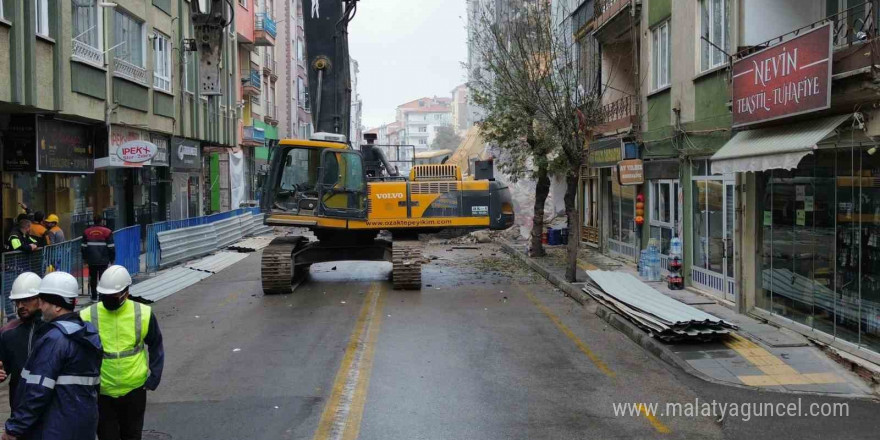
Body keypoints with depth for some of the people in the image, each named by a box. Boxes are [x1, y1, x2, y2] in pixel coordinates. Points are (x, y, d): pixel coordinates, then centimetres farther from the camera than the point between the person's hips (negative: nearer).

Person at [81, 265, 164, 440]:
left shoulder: (143, 314, -7)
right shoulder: (88, 317, -10)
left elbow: (156, 347, 5)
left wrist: (153, 378, 0)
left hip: (135, 390, 1)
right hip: (102, 392, 0)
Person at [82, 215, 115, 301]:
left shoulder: (86, 232, 6)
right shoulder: (107, 232, -4)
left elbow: (84, 247, 10)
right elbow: (111, 247, -4)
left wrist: (85, 258, 19)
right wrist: (112, 259, 5)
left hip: (91, 260, 3)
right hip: (103, 260, -3)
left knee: (93, 278, 13)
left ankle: (94, 297, 16)